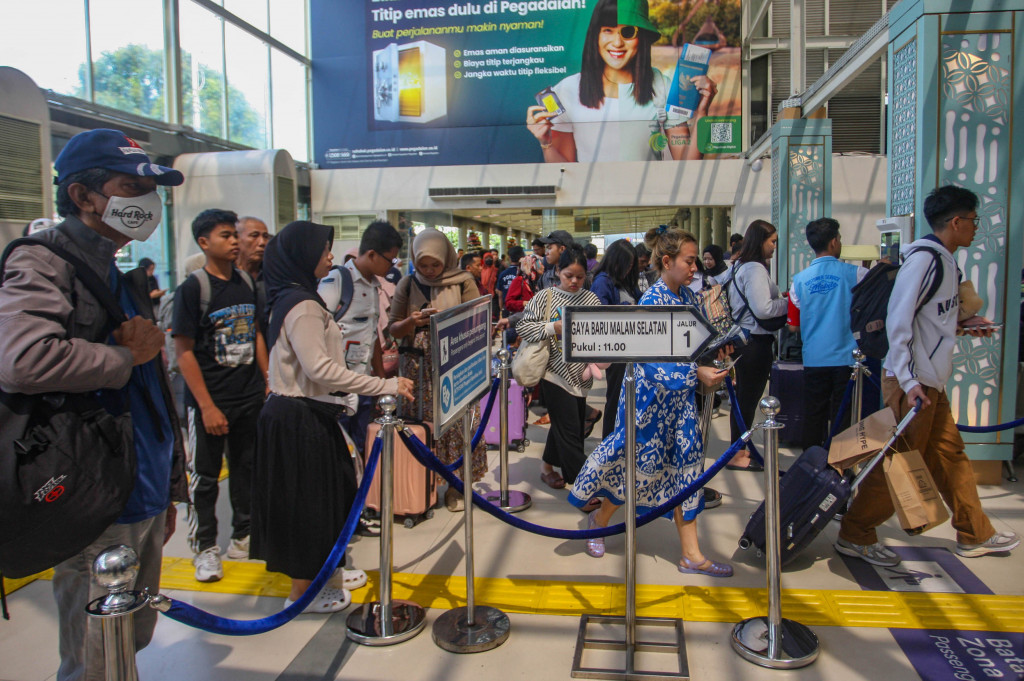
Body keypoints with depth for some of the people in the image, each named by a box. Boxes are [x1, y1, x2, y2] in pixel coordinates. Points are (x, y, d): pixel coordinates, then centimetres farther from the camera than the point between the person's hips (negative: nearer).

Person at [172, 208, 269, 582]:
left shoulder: (247, 282, 6)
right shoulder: (192, 288, -11)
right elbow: (184, 351, -12)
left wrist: (269, 383, 8)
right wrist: (207, 407, -15)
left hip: (250, 396, 5)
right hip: (210, 400, -5)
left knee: (247, 468, 15)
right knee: (205, 476, 6)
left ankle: (243, 536, 30)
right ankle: (205, 547, 22)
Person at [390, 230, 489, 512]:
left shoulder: (462, 282, 2)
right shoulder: (407, 285, 8)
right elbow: (394, 329, 8)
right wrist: (412, 322, -13)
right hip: (417, 364, 2)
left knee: (456, 422, -3)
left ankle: (455, 484, 12)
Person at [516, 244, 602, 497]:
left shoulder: (591, 300, 5)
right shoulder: (545, 297, -3)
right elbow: (522, 326, -7)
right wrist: (553, 327, -18)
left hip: (580, 374, 4)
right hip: (556, 372, -4)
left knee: (563, 425, 16)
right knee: (570, 430, -4)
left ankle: (547, 466, 37)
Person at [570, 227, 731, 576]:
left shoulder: (687, 295, 6)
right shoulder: (652, 302, -18)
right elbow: (652, 362, -22)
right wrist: (697, 373, -26)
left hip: (680, 398, 7)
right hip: (650, 398, -7)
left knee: (685, 463, 7)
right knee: (642, 465, 4)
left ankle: (691, 554, 14)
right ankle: (600, 519, 30)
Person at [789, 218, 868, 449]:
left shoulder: (800, 280, 1)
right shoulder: (853, 273, -6)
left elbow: (793, 323, 6)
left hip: (813, 359, 2)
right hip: (846, 357, -2)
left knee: (814, 417, 10)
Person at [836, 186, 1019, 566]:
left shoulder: (944, 261, 14)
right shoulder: (923, 259, -16)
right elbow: (897, 321, -21)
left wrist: (961, 326, 12)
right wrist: (909, 382, -24)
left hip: (931, 382, 10)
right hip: (912, 383, -10)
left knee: (950, 456, 18)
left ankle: (975, 535, 32)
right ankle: (855, 536, 10)